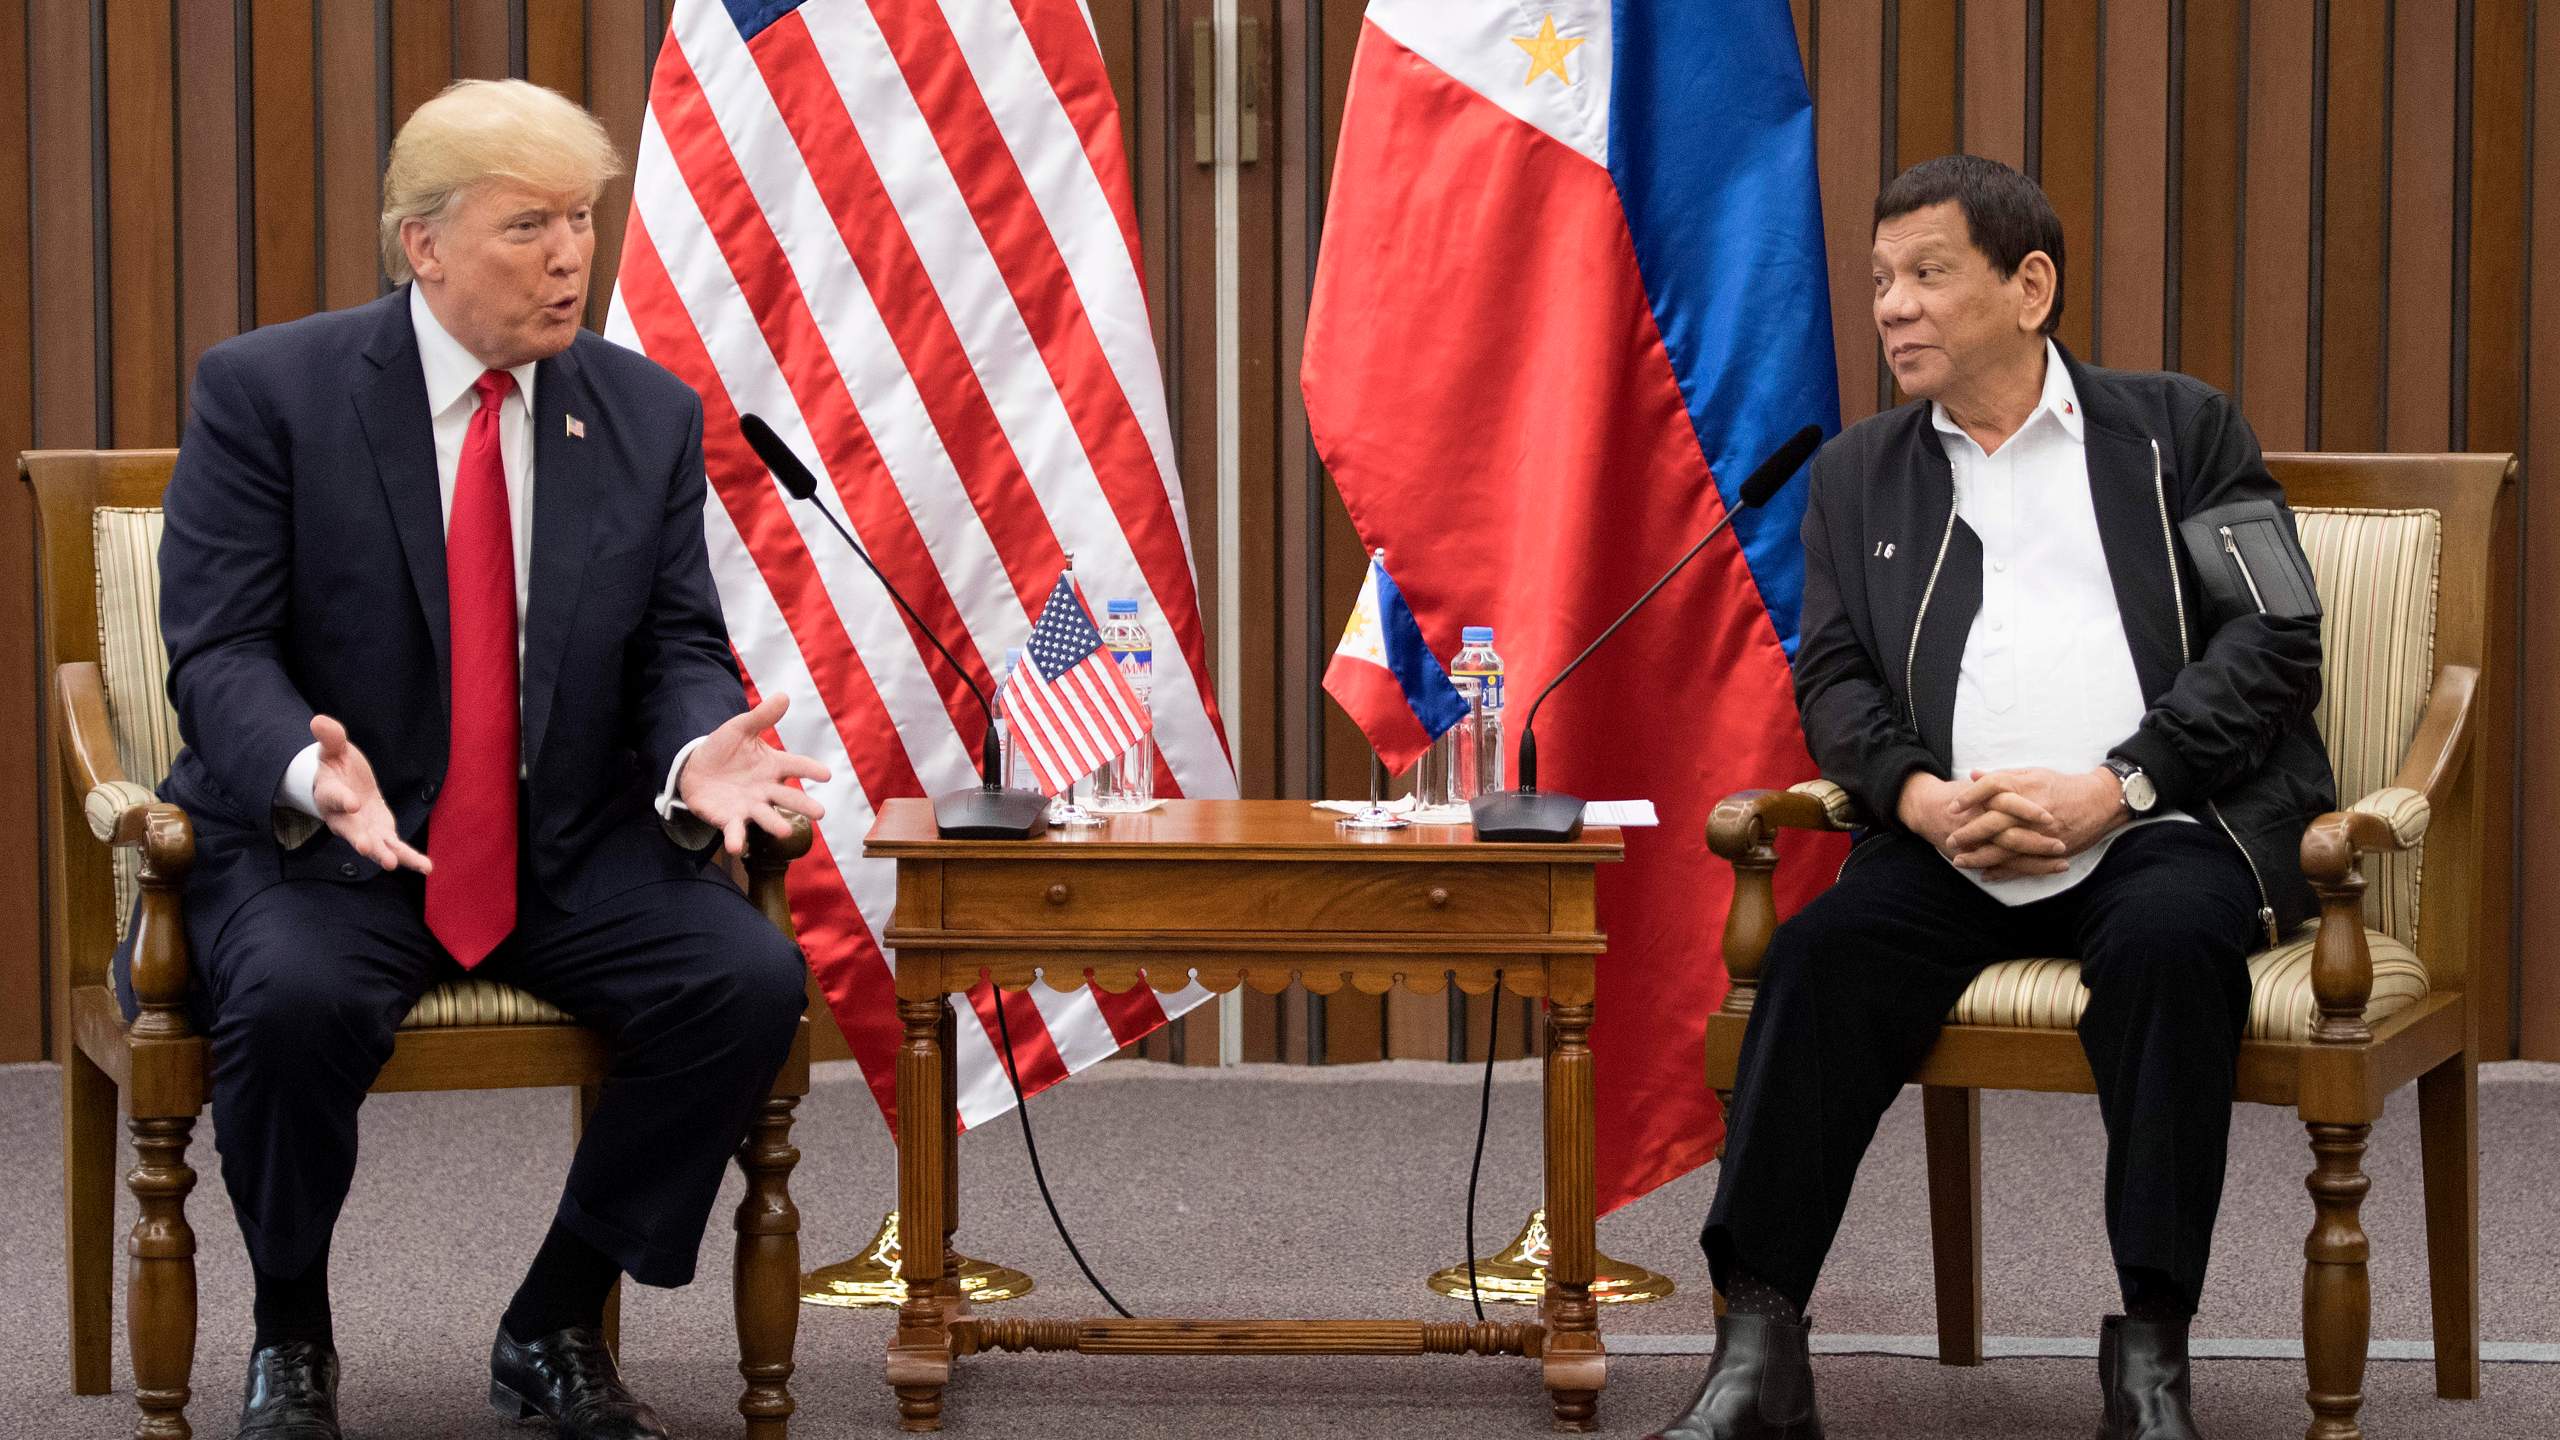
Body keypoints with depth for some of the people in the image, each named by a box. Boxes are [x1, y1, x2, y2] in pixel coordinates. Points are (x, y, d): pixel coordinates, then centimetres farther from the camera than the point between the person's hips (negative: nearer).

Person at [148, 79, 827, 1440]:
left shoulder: (649, 413, 5)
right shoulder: (266, 392, -6)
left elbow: (681, 650, 5)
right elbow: (218, 650, -11)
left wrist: (697, 755, -20)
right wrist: (314, 773, -33)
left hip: (570, 849, 4)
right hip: (314, 837, -4)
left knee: (751, 980, -21)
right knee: (292, 997, -35)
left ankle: (553, 1331, -2)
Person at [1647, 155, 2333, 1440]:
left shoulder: (2179, 431, 11)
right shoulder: (1858, 472, 21)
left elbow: (2276, 643, 0)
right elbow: (1834, 681, 11)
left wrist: (2111, 790, -13)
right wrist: (1922, 798, -11)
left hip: (2166, 822, -2)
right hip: (1953, 842, 3)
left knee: (2169, 938, -35)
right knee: (1826, 953, -27)